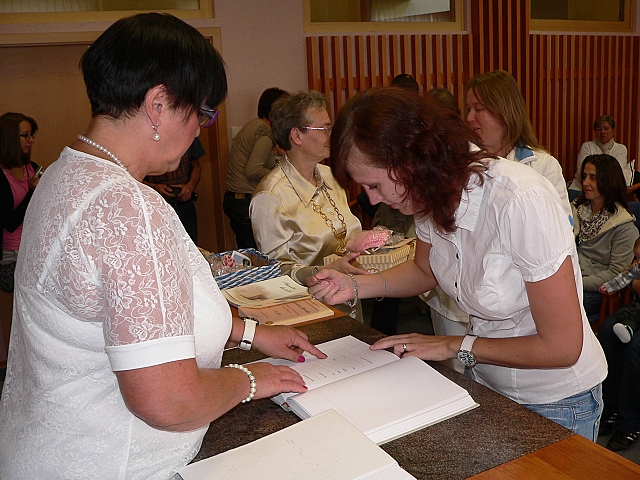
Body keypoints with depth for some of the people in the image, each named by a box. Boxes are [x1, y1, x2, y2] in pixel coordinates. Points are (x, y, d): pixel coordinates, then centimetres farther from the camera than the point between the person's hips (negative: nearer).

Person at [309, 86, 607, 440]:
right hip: (486, 383, 6)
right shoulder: (432, 194, -14)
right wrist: (355, 286, -8)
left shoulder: (522, 204, -34)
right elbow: (424, 270, 9)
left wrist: (455, 346, -17)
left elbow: (562, 347, -25)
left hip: (557, 402, -6)